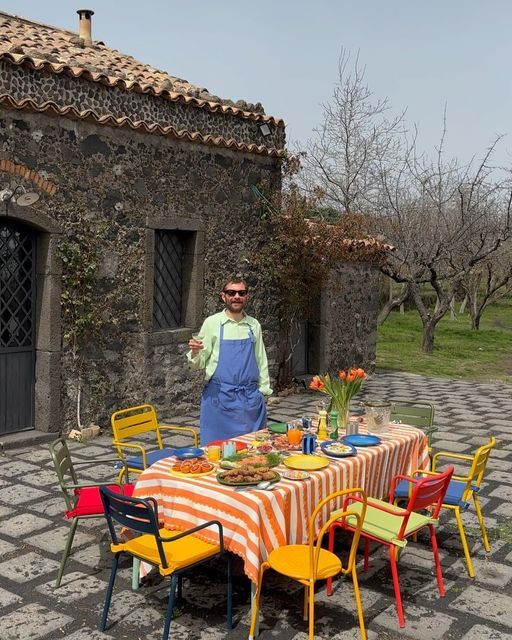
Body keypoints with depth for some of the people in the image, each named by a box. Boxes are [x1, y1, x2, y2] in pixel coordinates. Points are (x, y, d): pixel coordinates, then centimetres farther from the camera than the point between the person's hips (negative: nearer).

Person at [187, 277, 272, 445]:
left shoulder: (254, 325, 7)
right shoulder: (212, 323, -2)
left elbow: (261, 360, 14)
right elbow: (198, 363, 0)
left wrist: (263, 389, 8)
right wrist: (195, 352, -21)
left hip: (250, 398, 3)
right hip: (220, 397, -3)